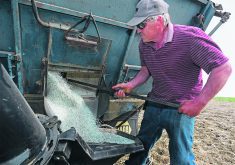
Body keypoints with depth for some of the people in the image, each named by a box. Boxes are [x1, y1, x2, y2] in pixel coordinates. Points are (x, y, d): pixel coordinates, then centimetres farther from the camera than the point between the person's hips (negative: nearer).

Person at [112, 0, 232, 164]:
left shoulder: (190, 37, -22)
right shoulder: (144, 44, -1)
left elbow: (223, 68, -21)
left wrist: (199, 103, -22)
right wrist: (131, 85, -3)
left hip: (182, 109, -5)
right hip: (154, 105, 6)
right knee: (140, 145, 18)